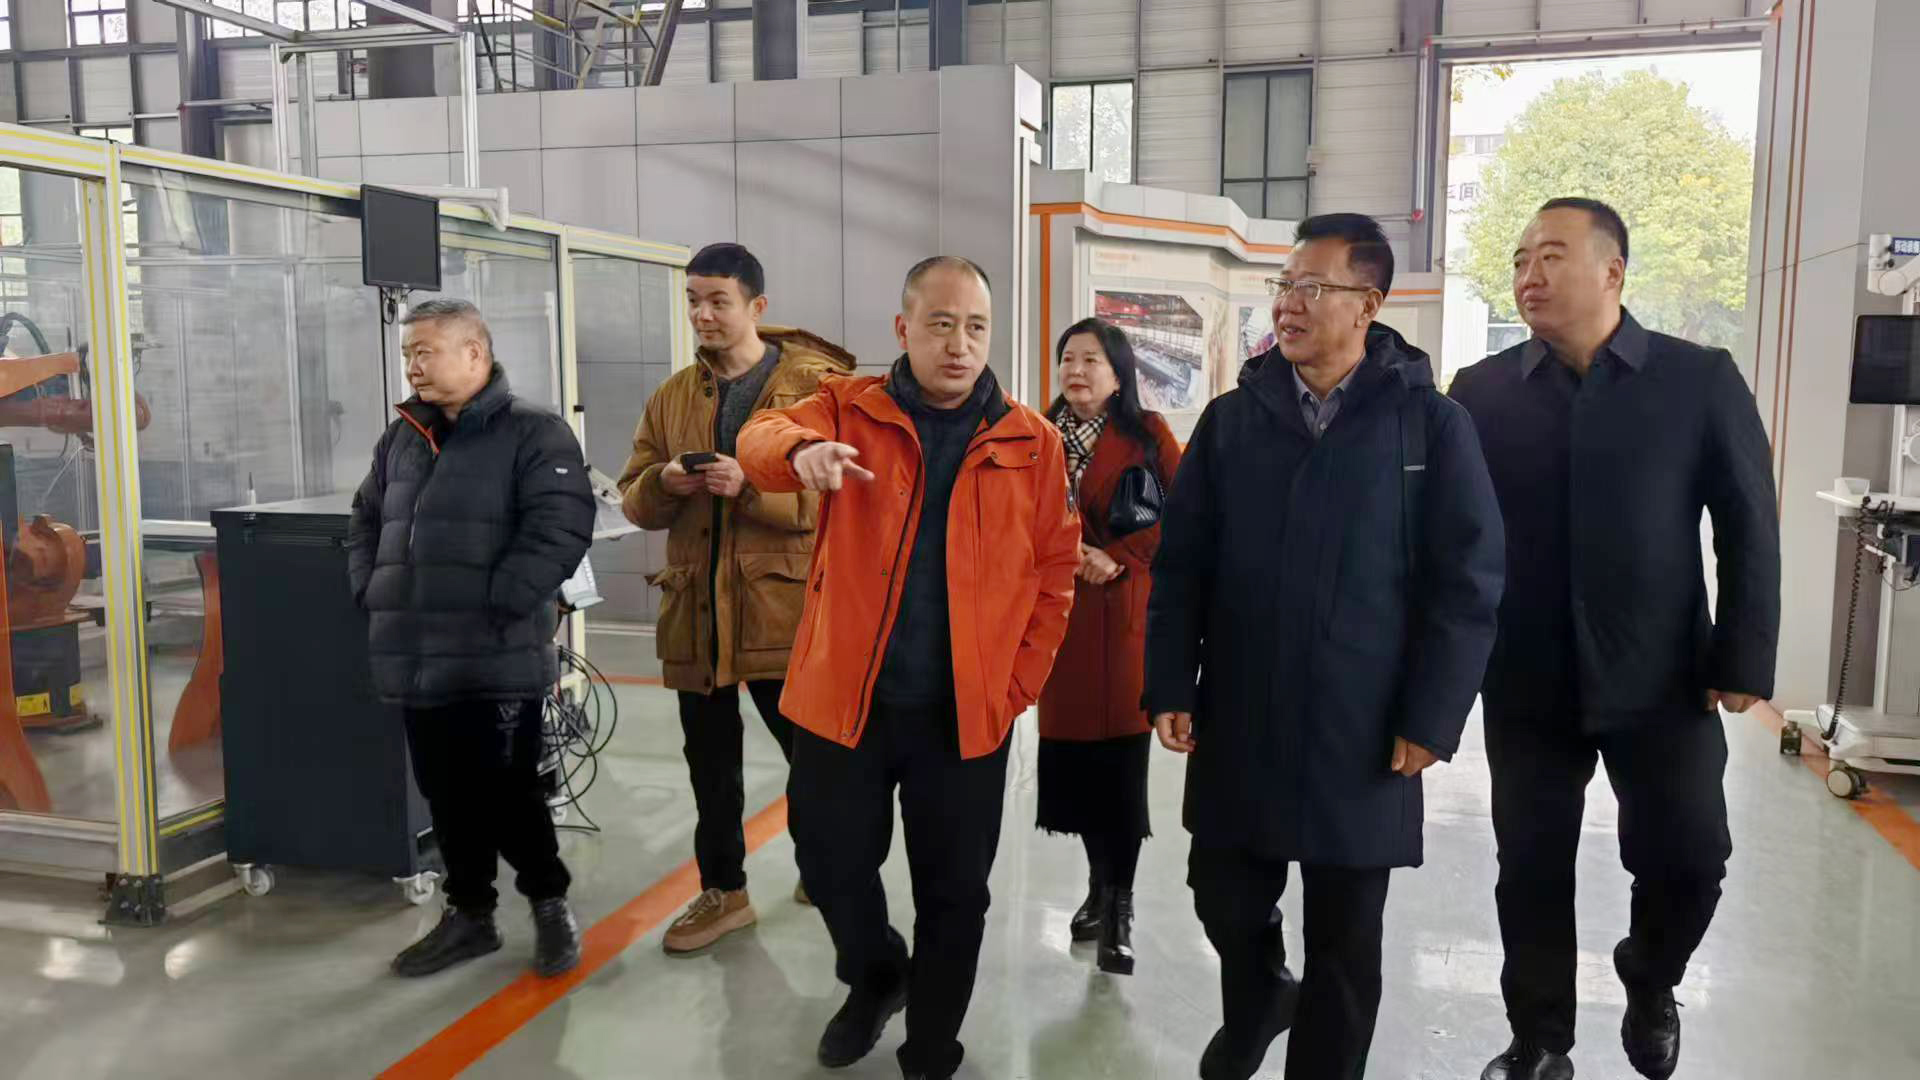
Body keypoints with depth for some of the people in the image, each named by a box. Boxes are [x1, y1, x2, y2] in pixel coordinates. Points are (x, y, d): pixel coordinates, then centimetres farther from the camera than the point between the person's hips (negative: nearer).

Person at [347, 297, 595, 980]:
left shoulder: (535, 434, -6)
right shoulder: (401, 439, 17)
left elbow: (560, 528, -16)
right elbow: (365, 524, 25)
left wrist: (495, 607, -19)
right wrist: (374, 595, 9)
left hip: (499, 659, -6)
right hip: (418, 660, 7)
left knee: (507, 791, 0)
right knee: (447, 795, 14)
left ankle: (549, 902, 22)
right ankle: (469, 913, 30)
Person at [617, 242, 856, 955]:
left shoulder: (817, 386, -5)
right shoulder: (672, 396, 12)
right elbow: (633, 500, 12)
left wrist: (750, 485, -25)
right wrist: (663, 482, -10)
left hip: (784, 605, -5)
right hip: (696, 607, 5)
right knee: (711, 764, 16)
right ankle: (723, 891, 33)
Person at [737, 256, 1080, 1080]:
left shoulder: (1031, 442, 0)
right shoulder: (848, 408, 1)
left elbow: (1054, 571, 4)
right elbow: (759, 438, -16)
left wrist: (1017, 686, -2)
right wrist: (803, 449, -39)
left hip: (966, 713, 0)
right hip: (844, 699, 1)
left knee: (953, 893, 11)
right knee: (832, 866, 15)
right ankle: (875, 978, 46)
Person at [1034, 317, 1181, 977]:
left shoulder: (1147, 434, 1)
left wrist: (1117, 557, -11)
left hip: (1124, 614, -3)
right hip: (1059, 613, 3)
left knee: (1121, 756, -2)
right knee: (1072, 755, 7)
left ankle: (1119, 907, 9)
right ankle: (1101, 885, 26)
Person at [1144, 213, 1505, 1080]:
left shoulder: (1430, 423, -4)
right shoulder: (1231, 419, 4)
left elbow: (1468, 582, -6)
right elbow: (1180, 567, 4)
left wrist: (1430, 717, -10)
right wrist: (1171, 687, -1)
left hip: (1363, 738, -2)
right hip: (1236, 725, 3)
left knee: (1345, 941, 10)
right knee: (1224, 896, 14)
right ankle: (1255, 1003, 46)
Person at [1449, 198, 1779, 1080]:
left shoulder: (1700, 379, -2)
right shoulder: (1480, 391, 1)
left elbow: (1749, 529, -1)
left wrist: (1743, 659, -4)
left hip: (1663, 679, -1)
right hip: (1526, 684, 1)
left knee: (1688, 859, 4)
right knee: (1530, 870, 8)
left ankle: (1649, 985, 36)